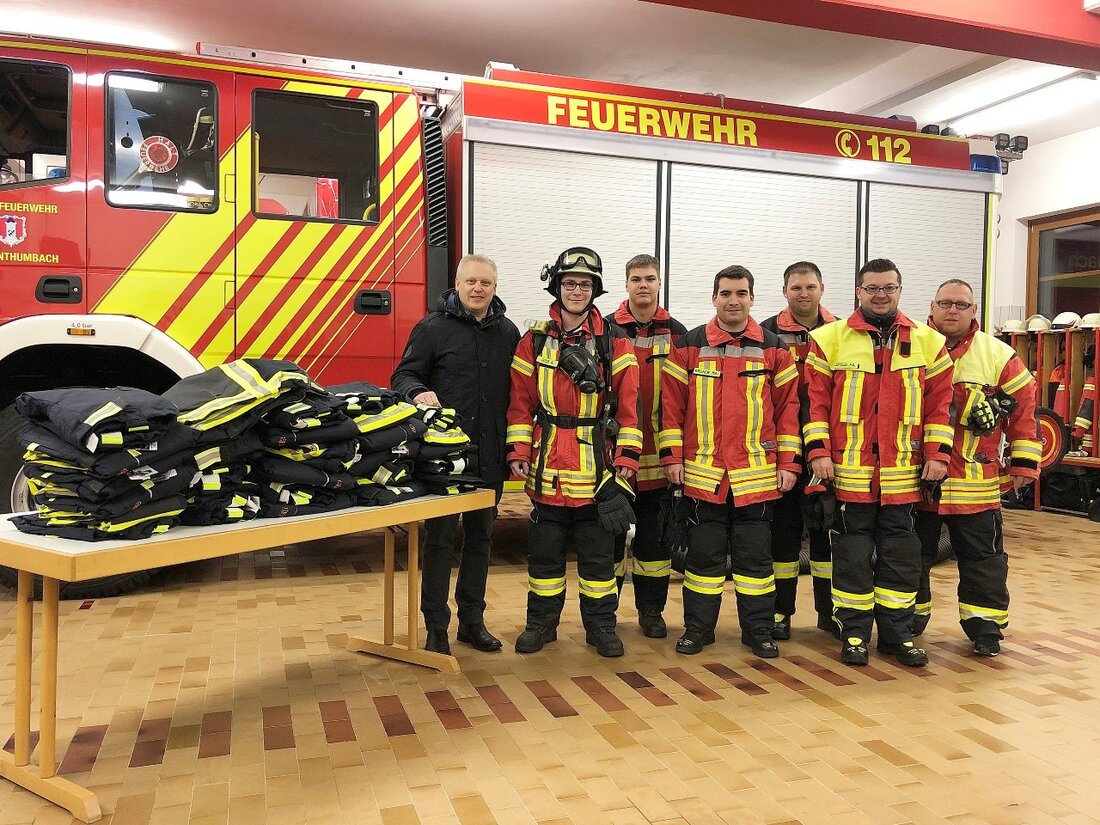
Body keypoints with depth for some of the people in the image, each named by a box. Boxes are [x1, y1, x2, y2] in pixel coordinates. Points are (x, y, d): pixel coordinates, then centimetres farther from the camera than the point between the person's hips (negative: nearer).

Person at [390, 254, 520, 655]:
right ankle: (436, 627, 14)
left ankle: (472, 620, 27)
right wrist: (418, 392, -24)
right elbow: (403, 375, -1)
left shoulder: (508, 333, 10)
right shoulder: (433, 327, -2)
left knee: (480, 538, 13)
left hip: (490, 457, 4)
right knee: (440, 539, 2)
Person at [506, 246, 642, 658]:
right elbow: (521, 403, 4)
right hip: (547, 465, 1)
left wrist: (626, 455, -7)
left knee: (598, 550, 10)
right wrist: (517, 451, -4)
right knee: (545, 548, 11)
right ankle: (541, 623, 26)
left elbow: (628, 403, -2)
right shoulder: (533, 341, 4)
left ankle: (600, 625, 24)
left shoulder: (614, 341, 1)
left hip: (598, 465, -1)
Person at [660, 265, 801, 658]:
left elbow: (788, 406, 6)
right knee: (703, 552, 8)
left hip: (757, 474, 1)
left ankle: (758, 628, 21)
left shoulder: (773, 348, 6)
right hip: (702, 473, 0)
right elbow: (671, 402, 3)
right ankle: (698, 626, 20)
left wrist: (788, 462, 1)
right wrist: (672, 456, -3)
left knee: (755, 553, 9)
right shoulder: (689, 345, 3)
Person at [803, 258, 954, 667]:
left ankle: (897, 633, 22)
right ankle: (854, 633, 17)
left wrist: (937, 454, 1)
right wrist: (818, 451, -8)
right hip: (849, 470, -2)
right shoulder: (830, 339, 1)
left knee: (901, 555, 9)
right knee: (853, 554, 5)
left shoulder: (927, 341, 8)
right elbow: (817, 399, -1)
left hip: (903, 473, 2)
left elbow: (939, 401, 7)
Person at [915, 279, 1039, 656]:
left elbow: (1023, 408, 3)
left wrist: (1024, 463, 0)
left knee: (982, 557, 8)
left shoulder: (998, 355, 2)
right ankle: (908, 620, 28)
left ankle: (984, 625, 22)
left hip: (975, 481, 0)